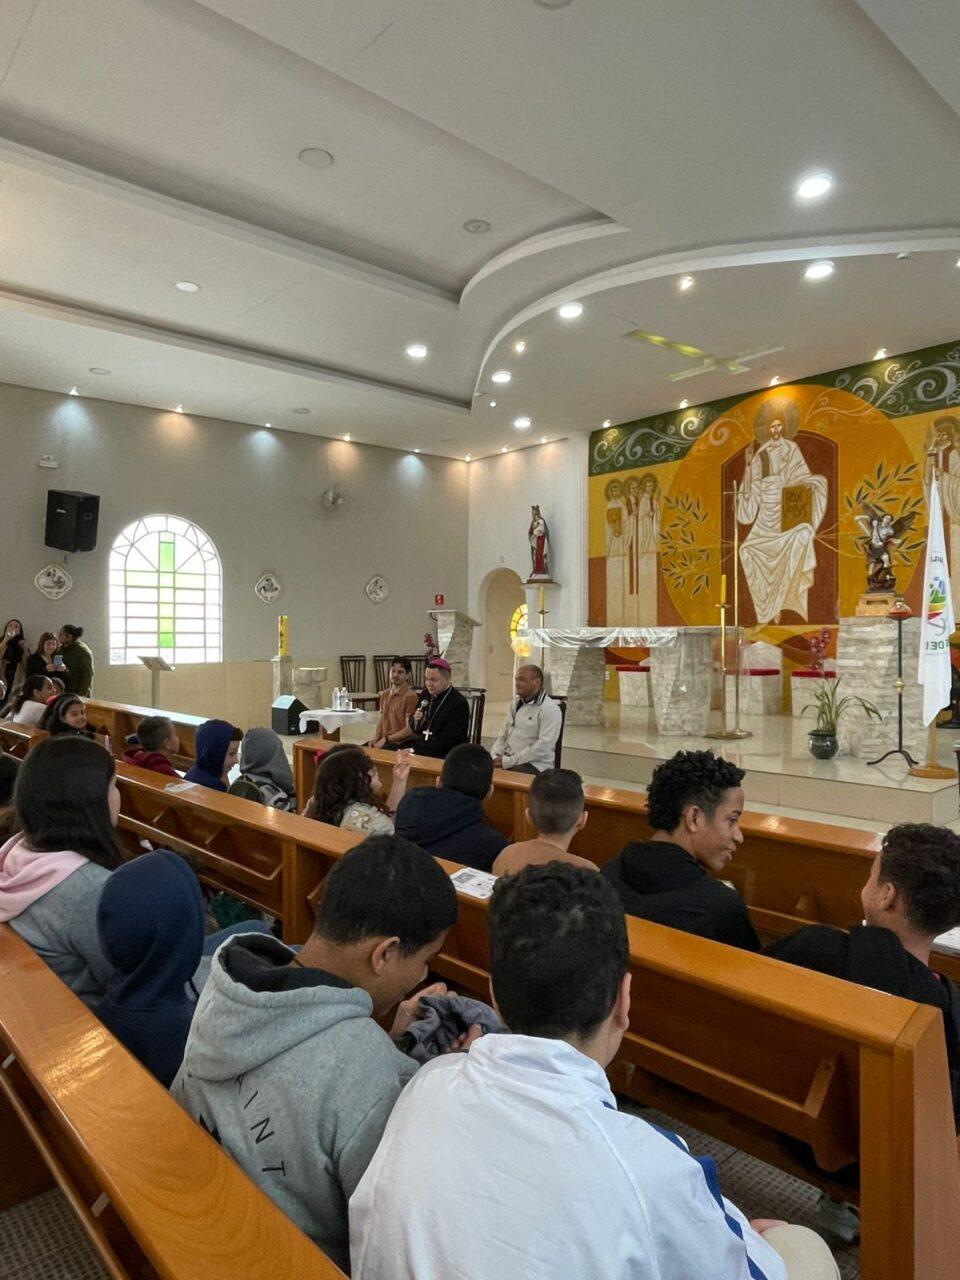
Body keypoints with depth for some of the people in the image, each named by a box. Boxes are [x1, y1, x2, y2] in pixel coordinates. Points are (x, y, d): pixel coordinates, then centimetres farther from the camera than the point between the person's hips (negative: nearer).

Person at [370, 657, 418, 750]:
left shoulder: (410, 696, -8)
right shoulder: (385, 694, 15)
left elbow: (409, 729, -11)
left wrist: (386, 739, -13)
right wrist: (375, 737, -1)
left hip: (400, 743, -6)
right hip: (382, 741, 6)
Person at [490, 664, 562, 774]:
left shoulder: (550, 709, -9)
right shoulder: (515, 704, 16)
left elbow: (544, 746, -18)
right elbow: (503, 735, 19)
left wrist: (509, 761, -19)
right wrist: (494, 757, -1)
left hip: (534, 765, -7)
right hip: (507, 759, 7)